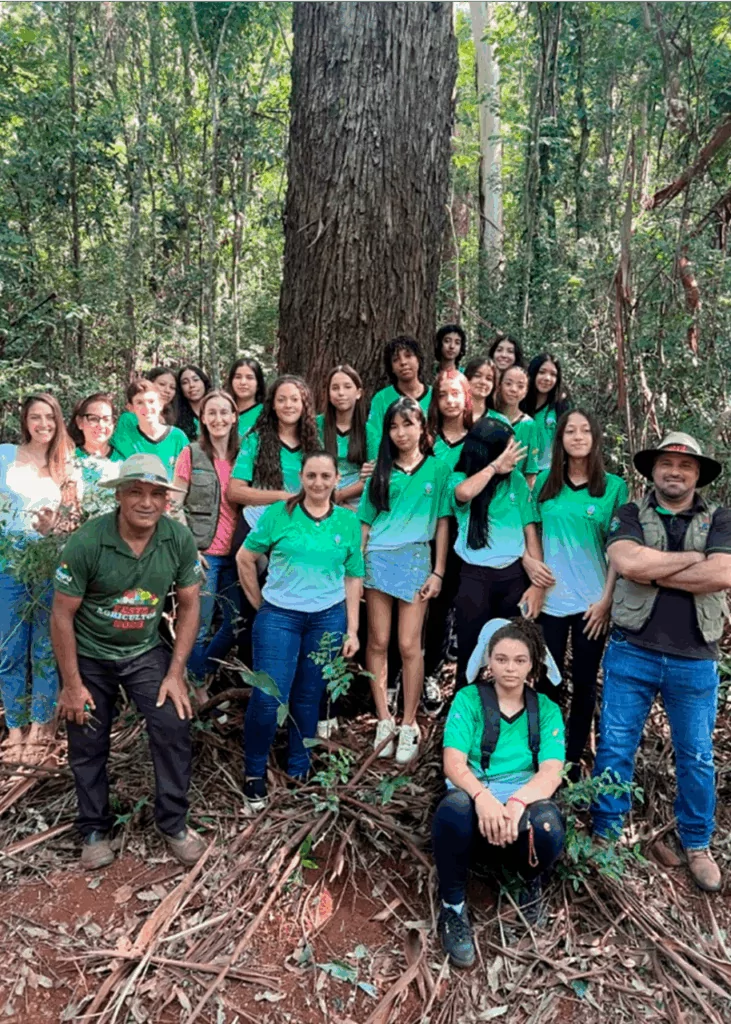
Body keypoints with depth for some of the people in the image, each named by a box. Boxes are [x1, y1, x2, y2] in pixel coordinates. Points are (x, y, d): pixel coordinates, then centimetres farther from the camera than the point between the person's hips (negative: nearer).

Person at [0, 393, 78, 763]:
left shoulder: (65, 465, 8)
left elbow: (70, 518, 8)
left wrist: (53, 528, -12)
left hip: (52, 563, 2)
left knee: (46, 648, 7)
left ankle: (40, 727, 19)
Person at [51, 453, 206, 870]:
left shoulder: (179, 538, -17)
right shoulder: (86, 542, -25)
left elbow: (189, 606, -7)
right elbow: (62, 615, -16)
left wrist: (176, 673, -9)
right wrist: (72, 684, -11)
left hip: (146, 652, 1)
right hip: (89, 655, -1)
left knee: (175, 729, -8)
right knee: (88, 747, 10)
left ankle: (174, 823, 14)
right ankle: (95, 829, 33)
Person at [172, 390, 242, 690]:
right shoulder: (191, 454, -3)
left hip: (234, 555, 5)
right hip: (203, 553, -5)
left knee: (237, 623, 11)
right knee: (199, 628, 3)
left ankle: (203, 672, 33)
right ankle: (196, 688, 22)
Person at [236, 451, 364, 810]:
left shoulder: (348, 521, 3)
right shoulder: (278, 513, -3)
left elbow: (353, 578, 6)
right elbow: (245, 558, 2)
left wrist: (352, 629, 3)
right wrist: (259, 604, 3)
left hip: (328, 618, 2)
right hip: (279, 615, -2)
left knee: (309, 697, 11)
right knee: (268, 698, -6)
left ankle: (300, 768, 31)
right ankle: (254, 773, 16)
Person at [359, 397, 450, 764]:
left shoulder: (437, 469, 4)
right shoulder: (382, 471, 10)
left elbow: (441, 522, 4)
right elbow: (365, 523, 11)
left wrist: (437, 572, -1)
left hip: (415, 559, -2)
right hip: (377, 558, 2)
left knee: (409, 645, -2)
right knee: (378, 642, 3)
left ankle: (409, 726, 10)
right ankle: (384, 721, 15)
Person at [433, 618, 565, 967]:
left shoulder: (547, 709, 7)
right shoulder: (468, 699, 2)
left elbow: (551, 773, -8)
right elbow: (453, 763, -10)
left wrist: (517, 803, -30)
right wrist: (483, 797, -32)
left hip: (526, 800, 1)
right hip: (475, 797, -1)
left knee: (548, 829, -35)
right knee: (454, 808, -38)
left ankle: (532, 880, 4)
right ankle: (452, 907, -12)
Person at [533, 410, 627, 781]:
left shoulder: (614, 486, -3)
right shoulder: (545, 482, 4)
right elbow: (534, 537, 10)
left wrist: (606, 599, -8)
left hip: (592, 602, -1)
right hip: (550, 599, 2)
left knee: (584, 684, 9)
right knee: (547, 681, 9)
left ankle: (573, 758, 24)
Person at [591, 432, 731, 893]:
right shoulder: (630, 515, 3)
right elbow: (627, 562, -17)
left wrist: (653, 572, -12)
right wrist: (693, 558, -11)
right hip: (632, 652, 0)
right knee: (615, 747, 6)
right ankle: (607, 833, 24)